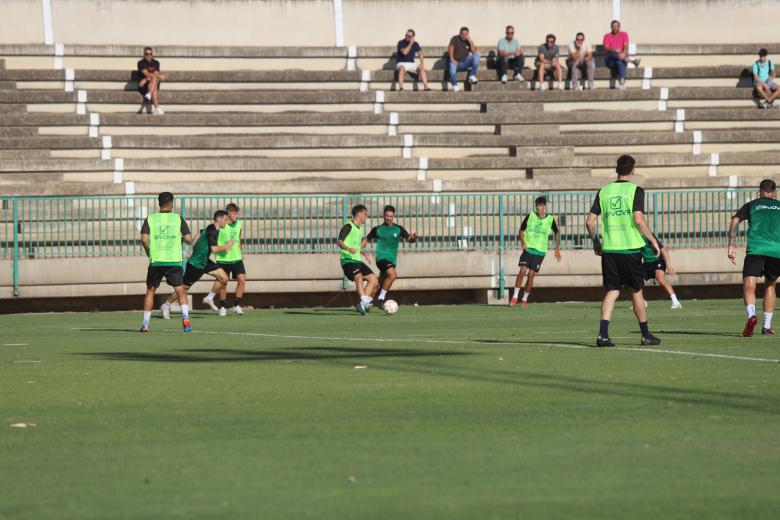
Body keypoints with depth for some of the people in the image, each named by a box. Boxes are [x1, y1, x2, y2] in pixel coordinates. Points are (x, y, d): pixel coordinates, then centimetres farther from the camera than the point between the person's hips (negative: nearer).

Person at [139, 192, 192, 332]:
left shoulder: (150, 219, 4)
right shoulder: (178, 218, 3)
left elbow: (144, 239, -7)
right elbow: (188, 238, 0)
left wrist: (149, 252, 10)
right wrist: (182, 239, 23)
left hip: (156, 261, 1)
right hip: (174, 261, -1)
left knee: (150, 291, 13)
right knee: (180, 290, 5)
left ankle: (145, 323, 11)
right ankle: (185, 318, -14)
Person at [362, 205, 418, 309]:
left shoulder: (398, 229, 7)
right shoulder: (377, 229, 2)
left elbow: (410, 240, 0)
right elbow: (367, 240, 14)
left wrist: (413, 237, -23)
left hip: (392, 260, 4)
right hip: (382, 257, -4)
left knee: (381, 285, 11)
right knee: (393, 275, -29)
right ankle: (381, 299, -22)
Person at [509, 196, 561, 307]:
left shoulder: (550, 220, -1)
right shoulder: (530, 216, -1)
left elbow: (557, 233, 15)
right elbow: (522, 230, 8)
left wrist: (557, 249, 10)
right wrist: (523, 241, -10)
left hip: (540, 251, 0)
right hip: (528, 248, 0)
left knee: (531, 275, -3)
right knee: (522, 271, -13)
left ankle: (524, 299, 12)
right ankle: (515, 297, -6)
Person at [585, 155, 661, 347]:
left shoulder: (604, 191, 8)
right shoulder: (635, 190, -5)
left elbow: (590, 221, 6)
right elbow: (638, 219, -15)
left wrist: (596, 241, 21)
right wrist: (653, 240, -4)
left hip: (608, 249, 3)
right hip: (630, 248, -3)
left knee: (612, 291, 5)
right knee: (636, 291, 9)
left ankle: (603, 334, -11)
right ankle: (646, 335, 17)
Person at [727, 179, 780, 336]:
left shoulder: (752, 205, 16)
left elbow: (735, 221, 4)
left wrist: (731, 246, 4)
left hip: (756, 250, -2)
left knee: (749, 286, -8)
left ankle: (751, 314, -37)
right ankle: (767, 325, 21)